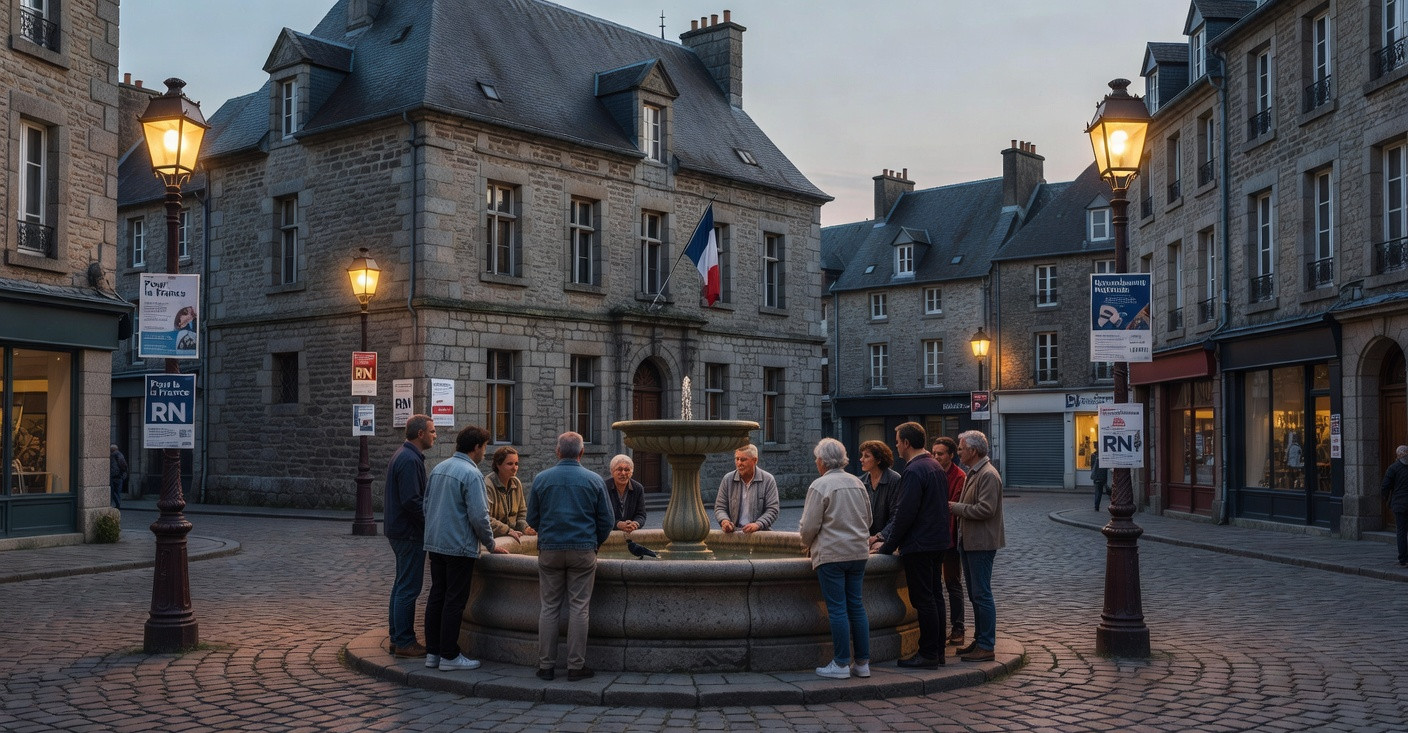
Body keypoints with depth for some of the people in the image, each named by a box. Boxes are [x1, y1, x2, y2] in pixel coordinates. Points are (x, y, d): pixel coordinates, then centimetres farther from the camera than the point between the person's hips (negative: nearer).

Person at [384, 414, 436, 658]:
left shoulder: (404, 455, 14)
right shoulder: (410, 460, -19)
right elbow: (411, 501, -24)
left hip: (399, 531, 11)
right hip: (410, 533, -11)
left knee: (402, 585, 16)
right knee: (408, 588, -5)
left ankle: (397, 638, 23)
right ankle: (404, 642, 0)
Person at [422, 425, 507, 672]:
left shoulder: (438, 468, 10)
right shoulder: (471, 474, -15)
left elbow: (426, 505, 16)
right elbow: (478, 516, -18)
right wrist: (491, 545, -5)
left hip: (434, 544, 8)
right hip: (459, 547, -8)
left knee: (436, 597, 12)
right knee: (454, 602, -2)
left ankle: (432, 652, 17)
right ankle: (449, 656, 3)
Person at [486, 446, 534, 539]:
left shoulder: (517, 483, 12)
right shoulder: (487, 486, -11)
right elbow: (486, 518, -18)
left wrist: (524, 528, 2)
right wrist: (507, 530, -21)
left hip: (513, 536, 6)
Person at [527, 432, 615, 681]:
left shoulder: (541, 479, 3)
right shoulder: (594, 481, 0)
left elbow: (532, 518, 8)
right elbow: (607, 520, 3)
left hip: (549, 550, 1)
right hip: (583, 551, -1)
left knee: (549, 607, 7)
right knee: (579, 608, 3)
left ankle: (546, 665, 8)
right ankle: (576, 666, 4)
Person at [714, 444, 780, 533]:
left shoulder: (768, 480, 2)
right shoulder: (727, 479, 9)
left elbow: (772, 510, -1)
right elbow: (719, 507, 11)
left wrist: (757, 525, -18)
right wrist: (724, 521, -11)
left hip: (760, 532, -1)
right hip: (733, 532, 1)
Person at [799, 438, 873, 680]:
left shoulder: (820, 486, -10)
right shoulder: (857, 483, 11)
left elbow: (810, 526, -10)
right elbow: (868, 520, 18)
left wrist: (807, 545, 9)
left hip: (831, 553, -6)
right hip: (858, 551, 6)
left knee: (837, 608, -2)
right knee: (856, 606, 10)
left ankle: (841, 664, 1)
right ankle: (862, 663, 13)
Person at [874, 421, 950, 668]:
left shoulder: (914, 471, -17)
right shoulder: (936, 467, 14)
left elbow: (904, 513, -20)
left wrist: (888, 546, -11)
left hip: (918, 545, -10)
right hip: (937, 543, 10)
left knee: (923, 600, -5)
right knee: (934, 596, 14)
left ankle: (928, 655, -1)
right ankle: (937, 651, 20)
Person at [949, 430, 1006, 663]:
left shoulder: (988, 475, -16)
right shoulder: (973, 473, 16)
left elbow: (986, 509, -24)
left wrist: (956, 507, -15)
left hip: (981, 544, -10)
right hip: (969, 542, 10)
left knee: (981, 595, -7)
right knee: (975, 595, 15)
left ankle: (986, 647, -2)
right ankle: (979, 640, 23)